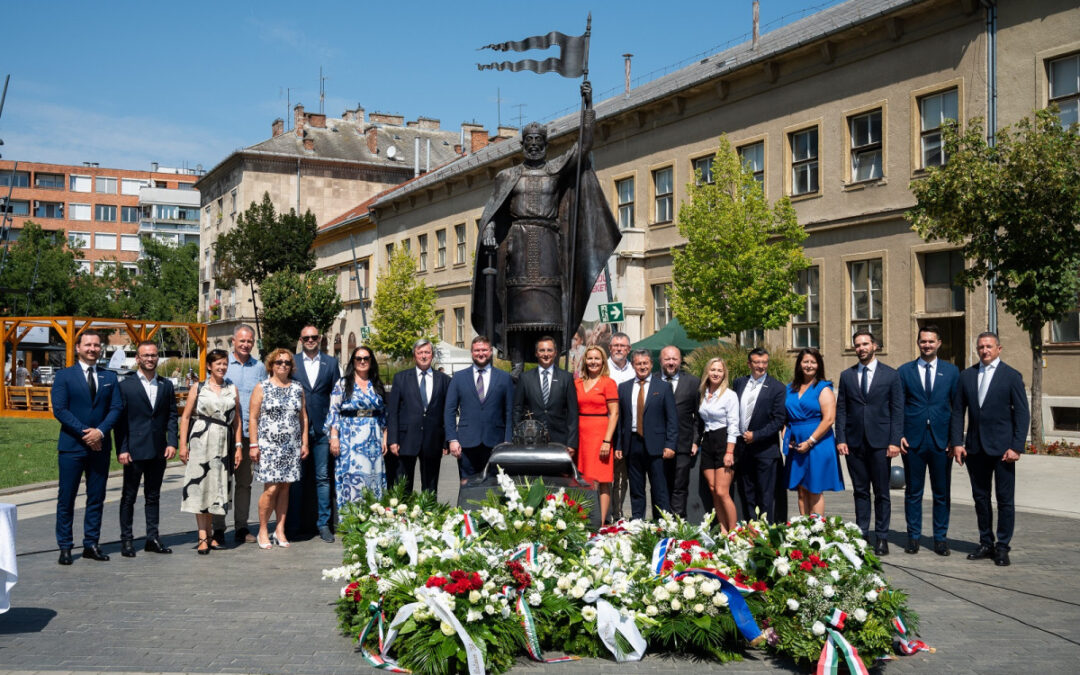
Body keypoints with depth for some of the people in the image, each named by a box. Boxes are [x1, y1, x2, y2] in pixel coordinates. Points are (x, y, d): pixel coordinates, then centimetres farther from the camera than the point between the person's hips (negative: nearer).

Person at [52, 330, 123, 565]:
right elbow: (59, 409, -7)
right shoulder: (64, 376, 2)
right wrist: (85, 432, -15)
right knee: (66, 498, 1)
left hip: (100, 446, 3)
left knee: (96, 498, 7)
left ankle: (91, 544, 15)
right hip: (71, 446, -3)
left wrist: (100, 431, -13)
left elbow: (116, 408, 4)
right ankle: (65, 547, 9)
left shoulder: (109, 377, 11)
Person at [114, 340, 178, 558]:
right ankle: (126, 540, 11)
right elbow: (119, 419, -4)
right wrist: (121, 449, -11)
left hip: (158, 450, 3)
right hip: (134, 450, -3)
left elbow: (172, 416, 9)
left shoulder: (166, 385, 10)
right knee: (129, 496, 5)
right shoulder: (125, 385, -1)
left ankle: (153, 538, 17)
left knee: (153, 496, 11)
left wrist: (172, 442, -2)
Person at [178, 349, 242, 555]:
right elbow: (185, 417, 2)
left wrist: (238, 446, 7)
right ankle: (203, 536, -3)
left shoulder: (233, 389, 10)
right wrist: (183, 445, -5)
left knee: (216, 486, 7)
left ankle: (209, 533, 18)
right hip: (200, 440, -3)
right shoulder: (198, 389, 4)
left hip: (223, 443, 3)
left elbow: (236, 420, 12)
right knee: (200, 485, -5)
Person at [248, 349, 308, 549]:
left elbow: (303, 417, 15)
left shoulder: (297, 388, 12)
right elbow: (253, 418, -1)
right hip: (268, 445, -4)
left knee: (285, 488, 5)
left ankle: (280, 530, 12)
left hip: (291, 446, 4)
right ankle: (263, 531, 4)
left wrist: (305, 443, 9)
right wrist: (253, 445, -8)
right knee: (271, 488, -9)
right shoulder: (262, 388, 1)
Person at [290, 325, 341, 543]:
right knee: (297, 478, 6)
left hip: (322, 428, 0)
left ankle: (323, 524, 8)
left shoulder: (331, 363, 8)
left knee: (323, 477, 2)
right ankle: (295, 524, 14)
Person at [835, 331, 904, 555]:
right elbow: (841, 410, 8)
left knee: (881, 492, 3)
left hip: (880, 443, -2)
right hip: (854, 442, 2)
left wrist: (895, 441, -8)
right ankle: (862, 534, 14)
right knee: (860, 491, 7)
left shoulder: (890, 375, 3)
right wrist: (840, 439, -1)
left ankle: (881, 537, 11)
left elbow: (897, 410, 0)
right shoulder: (846, 376, 9)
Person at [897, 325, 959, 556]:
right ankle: (914, 537, 15)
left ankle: (940, 538, 15)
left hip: (941, 440, 0)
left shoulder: (951, 371, 7)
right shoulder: (904, 371, 6)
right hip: (913, 440, 0)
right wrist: (899, 435, -4)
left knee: (942, 492, 6)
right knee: (913, 491, 6)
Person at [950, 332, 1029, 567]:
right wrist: (957, 443, 0)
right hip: (975, 448, 4)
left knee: (1005, 499, 2)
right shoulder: (966, 375, 9)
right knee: (980, 497, 10)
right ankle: (986, 543, 21)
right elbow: (958, 411, 9)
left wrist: (1016, 447, -11)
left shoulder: (1012, 376, -1)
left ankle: (1003, 547, 11)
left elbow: (1022, 413, -4)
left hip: (1002, 448, -4)